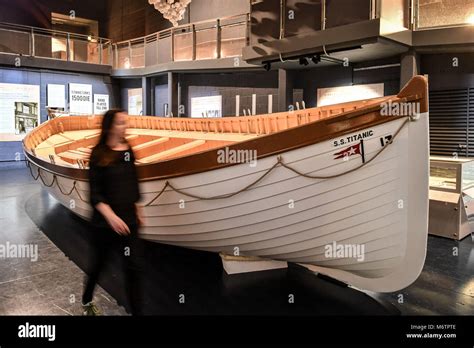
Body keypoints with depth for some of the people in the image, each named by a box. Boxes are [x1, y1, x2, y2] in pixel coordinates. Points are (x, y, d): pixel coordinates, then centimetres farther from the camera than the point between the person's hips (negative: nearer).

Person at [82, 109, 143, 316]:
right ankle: (87, 301, 44)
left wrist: (137, 213, 15)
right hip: (104, 222, -3)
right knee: (98, 262, 16)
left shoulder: (128, 151, 3)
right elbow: (95, 194, -14)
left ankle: (135, 311, 13)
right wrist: (111, 216, -27)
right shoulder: (98, 154, -11)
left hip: (128, 219, 3)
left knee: (131, 267, 2)